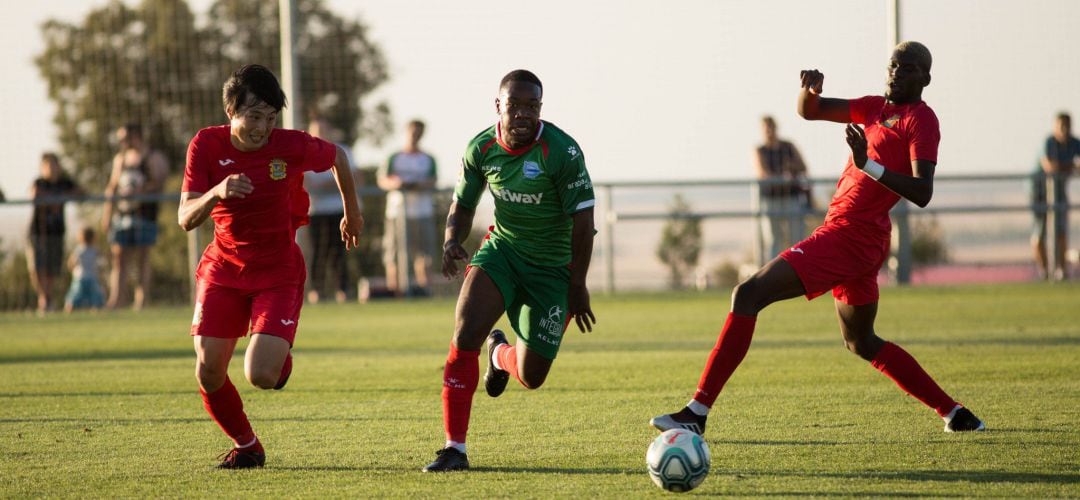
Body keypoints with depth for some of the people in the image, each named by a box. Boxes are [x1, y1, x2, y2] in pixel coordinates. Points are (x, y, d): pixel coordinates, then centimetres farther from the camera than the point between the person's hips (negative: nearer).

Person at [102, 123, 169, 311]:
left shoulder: (154, 158, -1)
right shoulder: (120, 158, 20)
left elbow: (158, 183, -12)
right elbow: (112, 186, 22)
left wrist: (138, 191, -24)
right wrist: (107, 213, 16)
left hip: (144, 215, -6)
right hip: (121, 215, 6)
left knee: (142, 260, -4)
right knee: (118, 258, -1)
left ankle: (140, 302, -4)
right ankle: (114, 301, -4)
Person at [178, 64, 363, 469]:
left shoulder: (293, 147, -17)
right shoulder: (206, 146, -12)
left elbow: (338, 157, 6)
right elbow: (186, 219, -17)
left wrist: (352, 213, 19)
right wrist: (217, 192, -37)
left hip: (279, 274, -2)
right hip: (223, 269, 2)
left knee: (261, 375, -18)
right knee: (208, 373, -3)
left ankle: (281, 356, 21)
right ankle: (246, 446, 24)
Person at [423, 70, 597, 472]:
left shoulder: (562, 151, -20)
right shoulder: (481, 148, -7)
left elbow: (582, 220, -15)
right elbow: (463, 204, 7)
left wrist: (577, 286, -13)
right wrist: (452, 241, -15)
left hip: (551, 266, -2)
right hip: (501, 250, 2)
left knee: (531, 377, 0)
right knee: (464, 337, -21)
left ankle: (500, 355, 41)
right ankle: (454, 448, -11)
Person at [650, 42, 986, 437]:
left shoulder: (921, 120, -8)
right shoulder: (876, 108, 18)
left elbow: (921, 193, -21)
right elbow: (809, 110, 22)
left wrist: (869, 164, -33)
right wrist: (809, 90, -2)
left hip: (847, 236, -10)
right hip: (861, 241, 10)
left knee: (749, 294, -15)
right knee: (861, 342, 25)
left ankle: (697, 414, -20)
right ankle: (954, 414, 28)